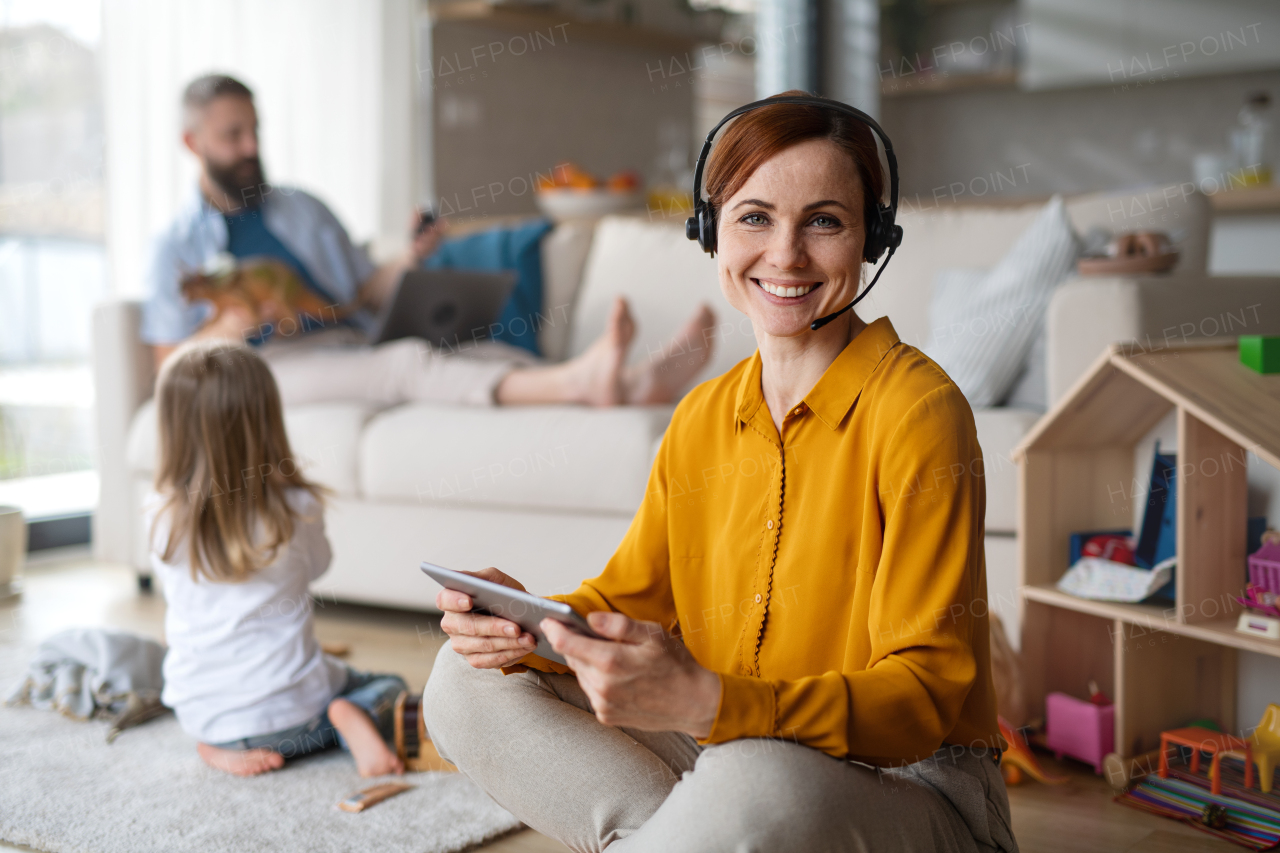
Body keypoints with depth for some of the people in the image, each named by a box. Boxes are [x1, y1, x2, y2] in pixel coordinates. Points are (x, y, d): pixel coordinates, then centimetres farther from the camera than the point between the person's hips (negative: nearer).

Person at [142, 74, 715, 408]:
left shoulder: (301, 208, 25)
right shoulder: (174, 249, 13)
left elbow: (366, 296, 21)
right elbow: (171, 366, 4)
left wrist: (406, 263, 0)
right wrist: (227, 326, -15)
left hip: (353, 345, 5)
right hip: (272, 366, -4)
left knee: (474, 349, -27)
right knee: (410, 361, -35)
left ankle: (633, 382, -51)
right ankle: (579, 382, -61)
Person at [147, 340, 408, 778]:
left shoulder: (162, 518, -10)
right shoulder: (297, 508, -15)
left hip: (200, 717, 3)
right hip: (286, 710, -3)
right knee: (389, 688, 21)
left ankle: (225, 749, 6)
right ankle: (349, 719, -10)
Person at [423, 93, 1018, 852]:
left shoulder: (917, 411, -16)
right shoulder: (702, 419, 5)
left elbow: (925, 698, -20)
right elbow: (630, 597, 11)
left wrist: (705, 702, -35)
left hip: (911, 788, -6)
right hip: (725, 753, 6)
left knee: (758, 781, -39)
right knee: (471, 685, -3)